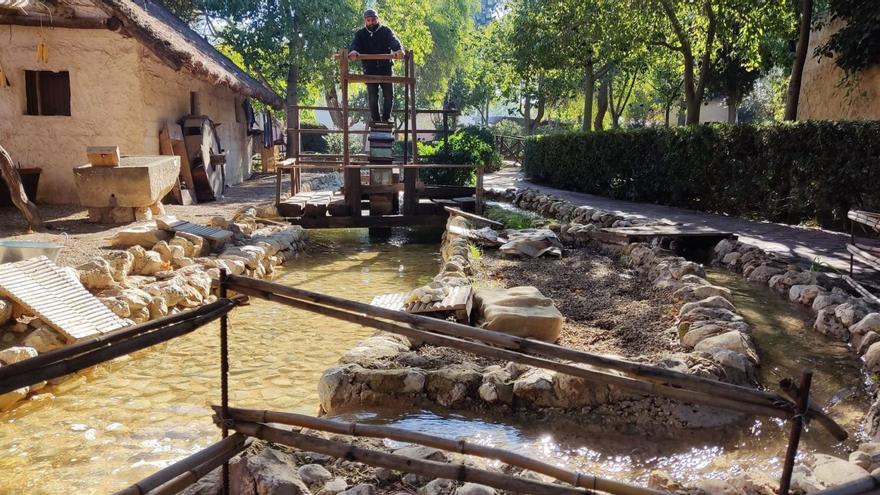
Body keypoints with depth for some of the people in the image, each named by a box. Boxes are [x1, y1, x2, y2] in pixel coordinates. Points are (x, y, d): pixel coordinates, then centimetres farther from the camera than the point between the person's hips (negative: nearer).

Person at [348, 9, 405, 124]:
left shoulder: (385, 31, 2)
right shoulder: (360, 34, 5)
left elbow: (394, 41, -16)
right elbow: (355, 43, -12)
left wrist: (398, 50, -40)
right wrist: (353, 51, -38)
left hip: (385, 69, 0)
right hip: (370, 71, 0)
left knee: (389, 95, 0)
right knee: (372, 98, 2)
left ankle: (386, 118, 17)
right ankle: (376, 120, 13)